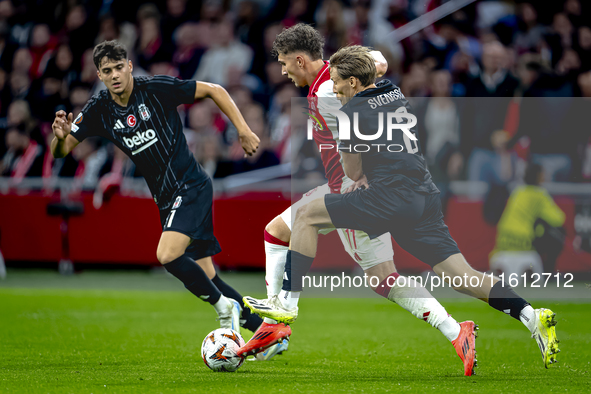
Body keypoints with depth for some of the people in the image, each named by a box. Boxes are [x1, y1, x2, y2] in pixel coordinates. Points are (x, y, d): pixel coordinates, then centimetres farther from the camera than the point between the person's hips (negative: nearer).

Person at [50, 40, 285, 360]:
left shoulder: (157, 88, -13)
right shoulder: (99, 110, 1)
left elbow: (213, 90, -4)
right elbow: (60, 152, 0)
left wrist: (243, 130, -10)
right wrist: (60, 136, -23)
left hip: (191, 186, -7)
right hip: (166, 198, 7)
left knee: (167, 255, -25)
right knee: (203, 278, 7)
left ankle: (225, 307, -7)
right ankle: (262, 328, 20)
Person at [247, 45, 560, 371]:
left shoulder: (352, 112, -6)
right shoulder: (396, 94, 16)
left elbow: (353, 171, 3)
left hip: (391, 198, -7)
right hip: (426, 198, 8)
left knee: (306, 216, 3)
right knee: (461, 276, 6)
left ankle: (288, 304, 0)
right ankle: (532, 316, -9)